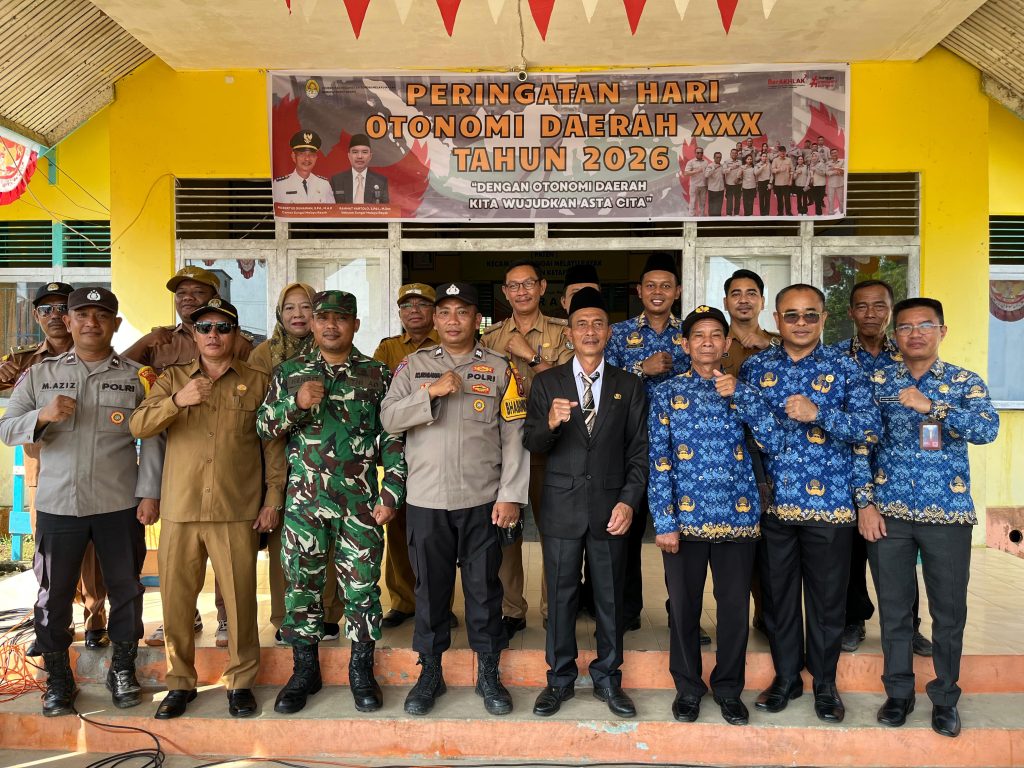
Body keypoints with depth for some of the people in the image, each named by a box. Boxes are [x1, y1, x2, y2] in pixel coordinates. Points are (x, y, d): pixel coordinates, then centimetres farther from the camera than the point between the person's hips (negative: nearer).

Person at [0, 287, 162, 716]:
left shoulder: (136, 376, 2)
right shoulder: (40, 375, 7)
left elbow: (152, 439, 0)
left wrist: (150, 493, -7)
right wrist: (42, 416, -16)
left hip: (120, 505, -1)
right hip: (57, 505, 1)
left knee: (126, 590, 9)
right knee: (54, 595, 9)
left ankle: (123, 670, 27)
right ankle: (58, 679, 26)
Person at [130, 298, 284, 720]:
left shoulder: (258, 380, 6)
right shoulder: (172, 378, 11)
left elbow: (273, 444, 5)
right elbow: (138, 426, -1)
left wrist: (273, 499, 0)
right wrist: (177, 400, -19)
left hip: (238, 511, -2)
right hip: (180, 510, 2)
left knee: (240, 598, 2)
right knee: (176, 599, 8)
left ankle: (241, 681, 19)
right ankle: (180, 681, 25)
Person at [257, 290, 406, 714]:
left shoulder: (377, 374, 4)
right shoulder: (290, 372, 8)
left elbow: (393, 437, 3)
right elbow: (263, 427, 7)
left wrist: (392, 492, -4)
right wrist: (296, 404, -11)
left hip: (360, 501, -1)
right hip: (304, 501, 1)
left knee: (361, 587, 4)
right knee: (302, 585, 8)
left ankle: (361, 671, 21)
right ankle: (305, 671, 25)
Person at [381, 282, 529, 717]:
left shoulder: (500, 368, 3)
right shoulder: (415, 365, 8)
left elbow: (515, 436, -1)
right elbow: (388, 418, -3)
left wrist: (511, 496, -7)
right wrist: (431, 392, -16)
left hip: (482, 501, -1)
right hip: (426, 500, 1)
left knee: (484, 588, 7)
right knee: (430, 588, 10)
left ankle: (488, 674, 24)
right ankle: (430, 673, 27)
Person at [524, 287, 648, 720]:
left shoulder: (629, 387, 6)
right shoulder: (547, 383, 4)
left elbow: (640, 451, 4)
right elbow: (531, 444, -3)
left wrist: (629, 501, -7)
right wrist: (550, 423, -24)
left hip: (610, 508, 1)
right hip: (562, 506, 0)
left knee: (610, 597, 10)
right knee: (561, 596, 8)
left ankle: (608, 679, 26)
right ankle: (560, 679, 24)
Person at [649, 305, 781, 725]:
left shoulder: (743, 390, 7)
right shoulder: (667, 393, 1)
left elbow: (774, 441, -8)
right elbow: (659, 462, -3)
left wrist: (739, 394, -16)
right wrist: (664, 522, -9)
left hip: (737, 516, 1)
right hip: (685, 518, -1)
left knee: (735, 607, 10)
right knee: (683, 607, 9)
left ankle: (729, 690, 28)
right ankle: (687, 689, 28)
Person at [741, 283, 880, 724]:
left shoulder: (845, 370, 1)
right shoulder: (755, 368, 6)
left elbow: (870, 429, -10)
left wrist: (819, 413, -22)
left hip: (830, 504, -1)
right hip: (772, 503, 2)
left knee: (828, 599, 9)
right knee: (777, 595, 12)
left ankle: (825, 684, 28)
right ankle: (785, 677, 30)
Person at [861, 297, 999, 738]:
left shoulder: (965, 382, 3)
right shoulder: (878, 381, 4)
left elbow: (988, 429, -15)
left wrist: (932, 406, -27)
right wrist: (866, 503, -4)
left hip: (948, 512, 0)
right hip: (888, 512, 1)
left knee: (949, 611, 9)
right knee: (894, 607, 10)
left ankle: (945, 699, 27)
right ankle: (898, 693, 27)